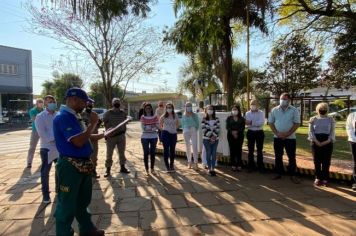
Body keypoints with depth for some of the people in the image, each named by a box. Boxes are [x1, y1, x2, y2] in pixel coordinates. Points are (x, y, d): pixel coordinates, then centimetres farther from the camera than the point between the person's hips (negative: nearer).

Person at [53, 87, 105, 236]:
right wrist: (93, 123, -19)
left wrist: (104, 135, 19)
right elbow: (78, 141, -28)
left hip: (83, 165, 10)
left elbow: (85, 137, 21)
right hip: (70, 166, -10)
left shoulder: (74, 116, 11)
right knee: (67, 205, 6)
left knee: (83, 201, 23)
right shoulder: (63, 117, -20)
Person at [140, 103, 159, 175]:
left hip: (154, 137, 2)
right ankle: (146, 169, 11)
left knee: (153, 153, 8)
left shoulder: (155, 117, 3)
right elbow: (143, 128, -9)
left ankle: (152, 168, 21)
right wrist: (152, 126, -16)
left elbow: (158, 126, -5)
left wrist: (147, 127, -16)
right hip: (145, 137, -1)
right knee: (146, 153, 0)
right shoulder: (142, 117, 0)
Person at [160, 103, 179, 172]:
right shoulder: (163, 116, -2)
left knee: (172, 150, 8)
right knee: (166, 149, -2)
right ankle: (167, 166, 8)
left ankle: (172, 165, 22)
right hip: (166, 134, -2)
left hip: (173, 134, 2)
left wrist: (174, 128, 7)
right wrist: (163, 129, 3)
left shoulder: (175, 116, 3)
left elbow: (177, 124, 19)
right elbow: (160, 124, 10)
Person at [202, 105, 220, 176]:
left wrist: (214, 136, -14)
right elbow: (204, 129, -8)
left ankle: (213, 168, 15)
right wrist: (210, 137, -14)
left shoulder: (216, 119, 4)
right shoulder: (204, 120, -2)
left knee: (214, 154, 4)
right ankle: (209, 168, 15)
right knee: (208, 154, 3)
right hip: (207, 139, -2)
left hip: (215, 139, 2)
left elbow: (218, 129, -1)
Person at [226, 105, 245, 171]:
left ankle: (239, 165, 7)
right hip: (231, 136, 0)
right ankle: (233, 165, 7)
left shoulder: (242, 119, 8)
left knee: (239, 150, 1)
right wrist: (232, 132, -17)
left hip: (239, 136, 0)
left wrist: (237, 131, -17)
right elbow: (227, 127, -1)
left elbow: (243, 127, -1)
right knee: (232, 150, 0)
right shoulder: (229, 118, 7)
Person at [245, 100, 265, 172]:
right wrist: (257, 124, -20)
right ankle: (251, 166, 18)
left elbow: (261, 123, -16)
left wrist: (252, 123, -19)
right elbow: (247, 123, -9)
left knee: (259, 150, 7)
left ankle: (260, 166, 17)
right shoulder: (248, 113, 5)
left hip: (259, 133, -1)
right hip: (250, 132, 1)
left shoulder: (261, 113, 0)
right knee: (250, 150, 7)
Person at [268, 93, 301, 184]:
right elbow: (270, 123, 4)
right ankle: (279, 173, 21)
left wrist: (287, 134, -15)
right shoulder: (274, 110, 2)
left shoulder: (294, 110, -3)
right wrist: (277, 133, -9)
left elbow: (297, 124, -6)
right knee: (278, 156, 9)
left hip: (290, 138, -2)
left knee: (292, 157, 4)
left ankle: (293, 175, 15)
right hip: (277, 137, 2)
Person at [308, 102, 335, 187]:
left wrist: (327, 141, -13)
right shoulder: (313, 119, 4)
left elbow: (332, 132, 1)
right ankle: (318, 178, 15)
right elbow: (311, 131, 0)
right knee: (317, 161, 5)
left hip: (327, 142, 0)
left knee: (326, 161, 2)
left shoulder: (331, 119, 6)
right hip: (316, 142, 0)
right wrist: (316, 141, -12)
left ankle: (325, 179, 12)